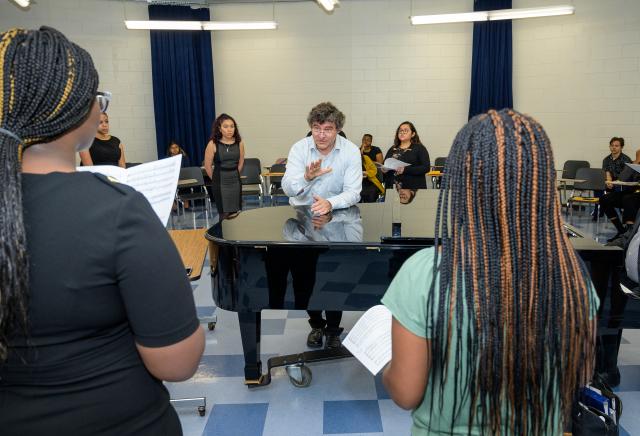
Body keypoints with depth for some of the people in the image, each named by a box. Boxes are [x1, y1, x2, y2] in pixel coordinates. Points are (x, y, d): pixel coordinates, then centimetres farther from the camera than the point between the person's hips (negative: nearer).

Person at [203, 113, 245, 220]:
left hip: (235, 181, 3)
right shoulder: (213, 144, -10)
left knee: (236, 213, 6)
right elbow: (208, 166, -2)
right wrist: (216, 179, 8)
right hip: (220, 183, -3)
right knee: (224, 214, 1)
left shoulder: (239, 143, -2)